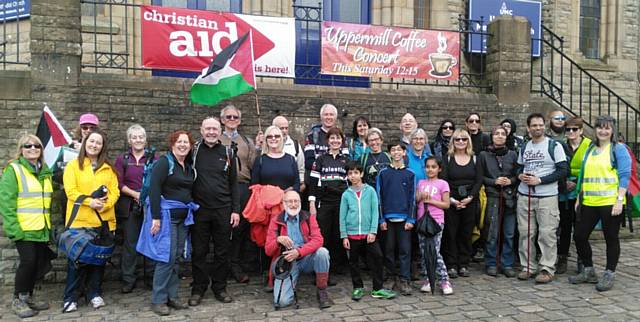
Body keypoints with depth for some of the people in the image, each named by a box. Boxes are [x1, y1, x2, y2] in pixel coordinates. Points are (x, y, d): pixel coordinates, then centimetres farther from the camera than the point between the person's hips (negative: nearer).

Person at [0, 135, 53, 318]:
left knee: (39, 263, 9)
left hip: (41, 229, 6)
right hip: (24, 228, -6)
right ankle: (18, 300, 11)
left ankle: (28, 296, 26)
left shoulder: (45, 172, 14)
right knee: (28, 262, -7)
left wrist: (50, 225, 14)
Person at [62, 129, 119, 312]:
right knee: (78, 259, 0)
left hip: (104, 221, 3)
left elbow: (115, 191, 4)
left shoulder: (108, 168, 11)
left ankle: (95, 293, 22)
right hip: (79, 220, -3)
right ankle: (70, 297, 12)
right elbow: (71, 191, -8)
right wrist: (89, 201, -22)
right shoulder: (73, 165, 2)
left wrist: (105, 204, -15)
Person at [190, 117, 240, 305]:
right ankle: (198, 289, 20)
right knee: (199, 251, 7)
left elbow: (233, 183, 7)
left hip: (223, 210, 1)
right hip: (199, 210, -1)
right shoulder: (194, 151, 3)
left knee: (222, 251, 8)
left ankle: (220, 287, 22)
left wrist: (235, 210, 2)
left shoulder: (228, 153, 6)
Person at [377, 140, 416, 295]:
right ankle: (394, 278, 16)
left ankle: (404, 280, 4)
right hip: (388, 217, 0)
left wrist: (411, 219, -4)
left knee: (405, 249, 0)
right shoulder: (383, 173, 4)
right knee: (389, 249, 6)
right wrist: (381, 219, -3)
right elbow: (379, 197, 2)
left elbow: (412, 198, 4)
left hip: (404, 218, 0)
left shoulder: (410, 174, 5)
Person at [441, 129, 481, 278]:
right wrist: (451, 199, -14)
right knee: (451, 234, 0)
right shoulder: (448, 159, 3)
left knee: (466, 234, 6)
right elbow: (443, 181, -4)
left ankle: (463, 265, 16)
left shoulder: (474, 159, 9)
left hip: (470, 202, 2)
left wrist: (470, 197, -10)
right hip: (451, 202, -2)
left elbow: (479, 180, 3)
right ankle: (451, 265, 8)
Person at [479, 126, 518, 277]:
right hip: (492, 197, -2)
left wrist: (511, 181, -7)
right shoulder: (484, 155, 4)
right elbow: (480, 177, 3)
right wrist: (494, 181, -10)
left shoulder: (513, 154, 10)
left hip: (509, 197, 2)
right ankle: (491, 264, 11)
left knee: (509, 234, 4)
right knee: (492, 233, -1)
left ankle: (507, 264, 16)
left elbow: (519, 175, 12)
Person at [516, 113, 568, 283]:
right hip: (524, 196, 5)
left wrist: (539, 180, -15)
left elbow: (563, 170, -9)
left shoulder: (554, 146, -2)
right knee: (525, 233, 7)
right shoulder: (524, 147, 14)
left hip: (547, 197, -5)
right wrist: (520, 175, 0)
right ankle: (528, 267, 17)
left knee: (547, 234, -3)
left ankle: (547, 269, 7)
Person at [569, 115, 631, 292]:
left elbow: (625, 175, -8)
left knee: (611, 239, 5)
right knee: (579, 236, 7)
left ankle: (609, 275, 19)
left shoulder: (619, 149, -2)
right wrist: (579, 197, 14)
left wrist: (619, 200, -16)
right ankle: (588, 272, 23)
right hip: (589, 202, 6)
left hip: (610, 202, -6)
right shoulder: (590, 149, 14)